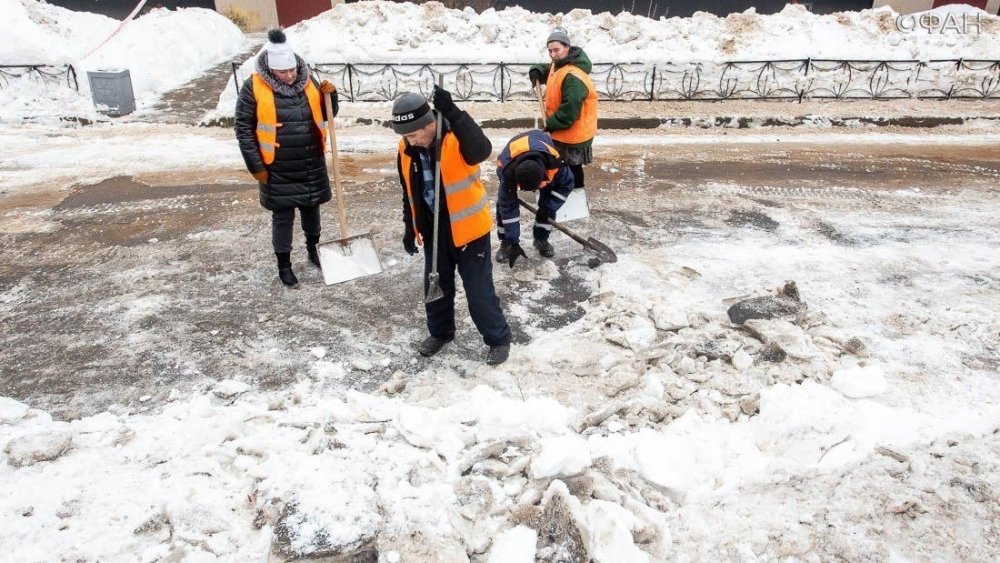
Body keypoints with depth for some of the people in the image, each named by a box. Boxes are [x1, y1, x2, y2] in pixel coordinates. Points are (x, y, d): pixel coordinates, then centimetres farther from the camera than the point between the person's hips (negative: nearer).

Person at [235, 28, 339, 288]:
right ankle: (284, 264, 21)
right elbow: (244, 129, -7)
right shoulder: (254, 87, -12)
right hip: (279, 170, -4)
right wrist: (256, 166, -10)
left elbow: (327, 115, 10)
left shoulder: (307, 81, 0)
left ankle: (313, 249, 42)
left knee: (311, 208, 19)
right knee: (283, 216, 5)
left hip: (312, 166, 4)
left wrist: (330, 96, -10)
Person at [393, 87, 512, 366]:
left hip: (468, 229, -6)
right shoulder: (406, 150, -2)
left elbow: (482, 150, -45)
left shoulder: (456, 139, -20)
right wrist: (410, 228, 13)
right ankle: (440, 332, 41)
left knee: (479, 290, 2)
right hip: (433, 231, 6)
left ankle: (498, 338, 23)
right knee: (435, 286, 18)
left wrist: (452, 112, -51)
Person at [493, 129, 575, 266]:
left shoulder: (555, 163, -43)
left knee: (547, 202, -9)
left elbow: (566, 184, -20)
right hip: (511, 160, -1)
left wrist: (549, 208, -25)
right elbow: (508, 207, -34)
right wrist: (514, 242, -31)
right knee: (504, 202, -15)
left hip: (545, 155, 1)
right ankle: (506, 242, 1)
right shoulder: (508, 171, -44)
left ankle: (541, 238, 11)